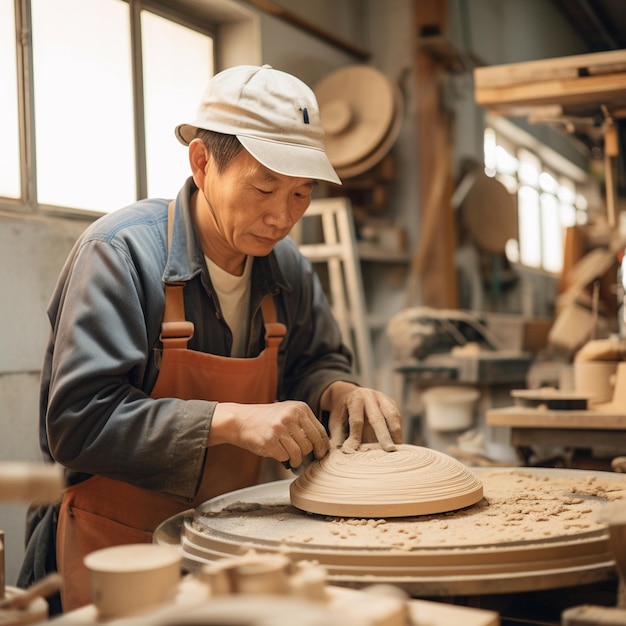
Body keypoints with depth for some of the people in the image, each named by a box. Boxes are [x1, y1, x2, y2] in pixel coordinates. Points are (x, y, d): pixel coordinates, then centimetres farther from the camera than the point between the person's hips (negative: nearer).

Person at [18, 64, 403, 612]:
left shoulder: (286, 267, 2)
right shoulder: (121, 252, -17)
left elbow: (315, 360, 17)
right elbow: (79, 421, -21)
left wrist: (336, 392, -7)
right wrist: (229, 420, -28)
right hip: (120, 544, -5)